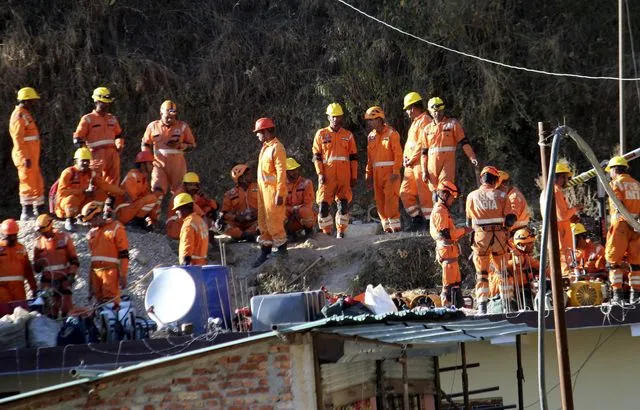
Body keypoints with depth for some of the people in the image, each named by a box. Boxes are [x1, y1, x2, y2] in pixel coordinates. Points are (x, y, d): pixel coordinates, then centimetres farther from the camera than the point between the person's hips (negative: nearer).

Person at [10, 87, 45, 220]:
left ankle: (39, 210, 22)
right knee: (28, 183, -5)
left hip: (32, 156, 10)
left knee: (38, 183, 15)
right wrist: (25, 158, -25)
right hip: (26, 157, -10)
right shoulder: (19, 115, -14)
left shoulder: (26, 114, 17)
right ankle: (27, 213, 0)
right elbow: (18, 139, -20)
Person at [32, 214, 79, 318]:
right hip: (47, 281, 3)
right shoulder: (39, 243, 8)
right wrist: (39, 264, -10)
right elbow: (36, 268, 13)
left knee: (67, 309, -9)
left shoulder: (64, 237, -1)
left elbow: (74, 259, 2)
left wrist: (72, 274, -11)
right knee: (50, 313, 0)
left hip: (64, 279, -3)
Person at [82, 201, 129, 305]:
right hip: (95, 272, 6)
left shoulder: (116, 228, 0)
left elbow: (124, 254, -5)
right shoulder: (92, 233, 19)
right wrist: (90, 281, 20)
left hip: (111, 272, -6)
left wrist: (123, 276, -12)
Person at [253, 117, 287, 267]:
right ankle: (265, 251, 17)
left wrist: (280, 194, -21)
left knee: (274, 221, -5)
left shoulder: (277, 148, -16)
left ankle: (281, 248, 8)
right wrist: (260, 189, 17)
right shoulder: (265, 147, 13)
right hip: (264, 188, 9)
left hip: (273, 190, -9)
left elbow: (281, 172, -19)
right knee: (263, 221, 11)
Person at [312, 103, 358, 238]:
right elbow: (316, 156, 6)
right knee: (324, 205, -8)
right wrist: (320, 174, -5)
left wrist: (354, 176, 7)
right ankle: (327, 232, 3)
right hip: (327, 177, -1)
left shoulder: (348, 135, 12)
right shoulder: (321, 134, 8)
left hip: (344, 176, 1)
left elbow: (353, 157, 13)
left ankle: (341, 231, 8)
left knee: (343, 204, -2)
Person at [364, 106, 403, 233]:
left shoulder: (391, 133, -5)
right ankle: (386, 225, 9)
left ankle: (394, 223, -10)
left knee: (390, 197, -13)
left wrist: (396, 171, -16)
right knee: (380, 200, 4)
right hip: (377, 173, 6)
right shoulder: (371, 136, 13)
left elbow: (398, 154, -9)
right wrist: (369, 175, 12)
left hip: (390, 172, -6)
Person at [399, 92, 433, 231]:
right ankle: (417, 218, 15)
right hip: (411, 165, 10)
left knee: (424, 193, -8)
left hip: (421, 163, -10)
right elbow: (409, 143, 25)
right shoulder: (415, 122, 22)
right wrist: (405, 157, 8)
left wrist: (411, 160, -14)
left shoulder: (424, 121, -10)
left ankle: (430, 220, -4)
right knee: (405, 192, 9)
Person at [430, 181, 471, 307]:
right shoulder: (440, 211, -14)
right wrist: (463, 230, -12)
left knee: (456, 280, 15)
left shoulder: (442, 210, 19)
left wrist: (461, 231, 12)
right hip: (447, 249, -11)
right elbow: (445, 234, -21)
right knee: (450, 282, -9)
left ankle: (458, 305, 21)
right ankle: (448, 305, -8)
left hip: (450, 250, 11)